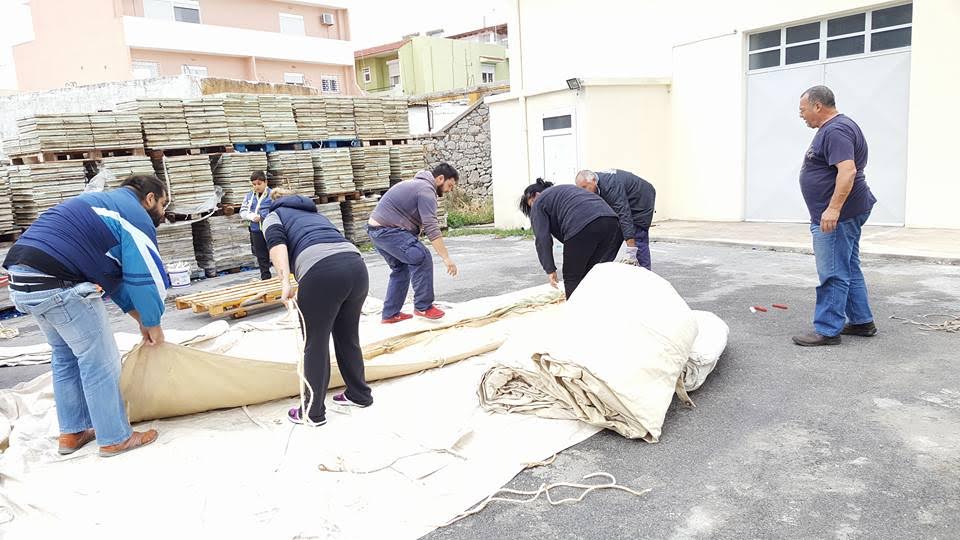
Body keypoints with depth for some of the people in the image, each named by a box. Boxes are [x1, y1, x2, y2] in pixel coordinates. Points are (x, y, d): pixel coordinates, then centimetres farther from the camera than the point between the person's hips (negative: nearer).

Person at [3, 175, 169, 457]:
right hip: (60, 287, -10)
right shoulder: (136, 216, -4)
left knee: (65, 355, 22)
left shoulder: (105, 203, 26)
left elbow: (117, 273, 26)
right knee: (99, 362, 1)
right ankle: (115, 439, 12)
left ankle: (72, 432, 32)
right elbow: (146, 278, -6)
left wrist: (139, 317, 24)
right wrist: (153, 324, 8)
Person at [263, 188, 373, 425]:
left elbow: (276, 243, -2)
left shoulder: (273, 216, 21)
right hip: (356, 265, 6)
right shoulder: (314, 213, 38)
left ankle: (313, 412, 20)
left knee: (315, 345, 8)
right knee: (348, 336, 23)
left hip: (321, 271, -6)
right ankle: (360, 395, 37)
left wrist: (285, 282, -13)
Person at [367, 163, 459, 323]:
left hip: (375, 229, 11)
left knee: (401, 268, 17)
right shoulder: (426, 190, -14)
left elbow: (418, 221, 19)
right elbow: (432, 229, -23)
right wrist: (446, 258, -24)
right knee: (422, 259, -13)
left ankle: (390, 314, 20)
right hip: (388, 230, -11)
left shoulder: (419, 184, 20)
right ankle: (423, 307, -5)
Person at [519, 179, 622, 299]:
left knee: (573, 280, 7)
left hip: (581, 228, -7)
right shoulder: (565, 189, 39)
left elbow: (542, 239, 4)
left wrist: (550, 269, 4)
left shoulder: (539, 203, 17)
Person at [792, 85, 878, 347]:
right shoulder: (833, 128, 18)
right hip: (841, 214, 11)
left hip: (836, 215, -11)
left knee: (833, 274, -7)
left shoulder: (836, 130, -16)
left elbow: (847, 171, -27)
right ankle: (861, 322, 25)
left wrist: (833, 208, -31)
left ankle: (827, 330, -2)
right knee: (849, 269, 16)